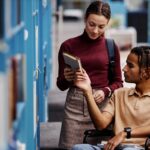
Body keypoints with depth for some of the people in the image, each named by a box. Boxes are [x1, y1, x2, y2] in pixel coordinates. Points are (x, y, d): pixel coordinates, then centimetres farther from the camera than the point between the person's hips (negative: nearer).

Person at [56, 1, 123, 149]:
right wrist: (66, 78, -15)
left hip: (102, 104, 0)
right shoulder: (68, 46, 1)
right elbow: (61, 85, 7)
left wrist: (105, 91, -10)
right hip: (75, 104, 0)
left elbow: (118, 82, 9)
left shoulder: (111, 47, 3)